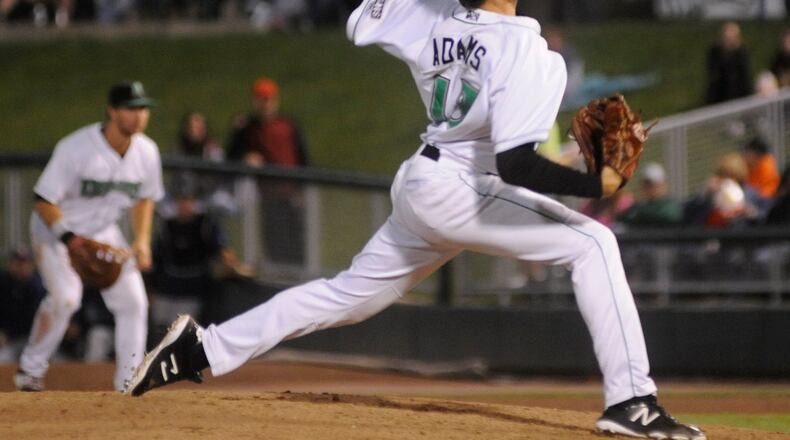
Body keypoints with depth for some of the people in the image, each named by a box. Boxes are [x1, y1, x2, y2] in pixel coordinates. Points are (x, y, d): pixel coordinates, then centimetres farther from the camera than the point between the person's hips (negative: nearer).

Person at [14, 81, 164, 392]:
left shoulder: (146, 153, -10)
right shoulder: (76, 148, -28)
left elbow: (145, 198, 10)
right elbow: (44, 200, -24)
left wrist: (142, 241, -2)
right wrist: (69, 239, -35)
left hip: (103, 232, 6)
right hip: (55, 228, -6)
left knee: (132, 301, -5)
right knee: (65, 297, -25)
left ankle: (129, 382, 3)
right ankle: (31, 368, -5)